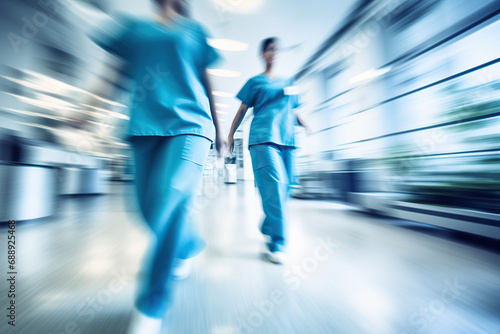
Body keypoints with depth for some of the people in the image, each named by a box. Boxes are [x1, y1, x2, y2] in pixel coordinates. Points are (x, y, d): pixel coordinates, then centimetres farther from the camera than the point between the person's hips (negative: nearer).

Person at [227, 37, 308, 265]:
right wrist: (230, 134, 5)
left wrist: (304, 124, 8)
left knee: (283, 188, 2)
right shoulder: (255, 82, 16)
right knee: (274, 186, -18)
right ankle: (276, 244, -9)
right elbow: (242, 111, 12)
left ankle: (267, 229, 22)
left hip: (286, 139, 5)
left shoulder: (289, 82, 28)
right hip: (263, 138, -5)